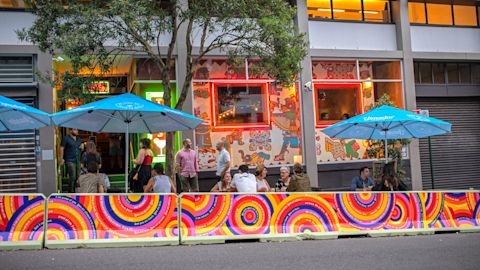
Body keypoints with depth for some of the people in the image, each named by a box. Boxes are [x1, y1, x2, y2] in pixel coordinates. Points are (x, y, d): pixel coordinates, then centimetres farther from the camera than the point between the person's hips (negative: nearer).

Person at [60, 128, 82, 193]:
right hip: (70, 161, -6)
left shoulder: (79, 140, 17)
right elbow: (62, 148, -5)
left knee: (78, 177, 3)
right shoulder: (66, 138, -1)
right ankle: (71, 192, -2)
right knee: (72, 177, -10)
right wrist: (61, 159, -12)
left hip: (78, 161, 6)